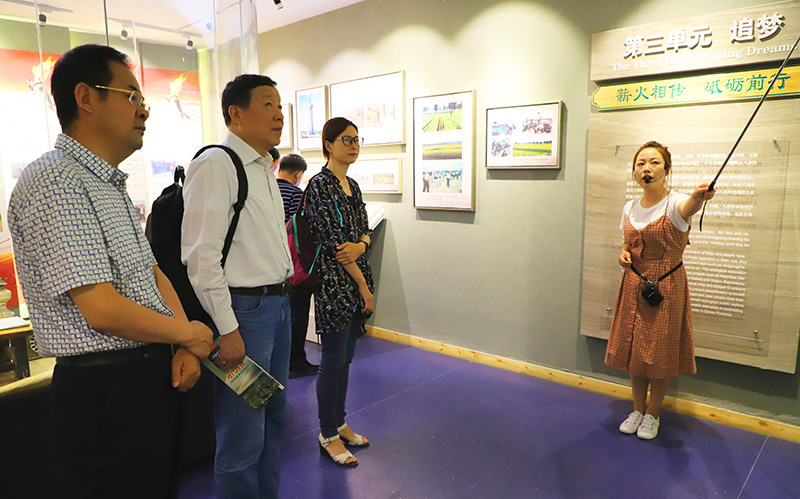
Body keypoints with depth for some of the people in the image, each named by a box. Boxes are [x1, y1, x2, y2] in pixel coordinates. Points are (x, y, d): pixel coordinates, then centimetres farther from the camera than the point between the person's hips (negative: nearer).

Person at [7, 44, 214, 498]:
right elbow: (103, 310, -25)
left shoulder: (112, 186, 14)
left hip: (155, 376, 9)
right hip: (105, 392, -9)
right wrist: (189, 334, -10)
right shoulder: (53, 181, -18)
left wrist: (186, 350, -2)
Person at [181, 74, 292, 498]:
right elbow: (201, 256, -19)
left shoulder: (264, 171, 14)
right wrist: (226, 329, -20)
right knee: (243, 437, 3)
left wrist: (283, 295, 18)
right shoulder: (215, 165, -13)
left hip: (278, 304, 9)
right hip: (243, 309, -9)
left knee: (272, 419, 21)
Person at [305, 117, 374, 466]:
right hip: (334, 282, -8)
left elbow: (364, 229, 13)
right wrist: (364, 286, -14)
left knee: (346, 358, 16)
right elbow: (333, 241, -16)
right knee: (333, 361, 2)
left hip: (355, 280, 8)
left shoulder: (352, 185, 14)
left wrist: (359, 246, -13)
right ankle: (328, 436, 17)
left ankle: (338, 423, 30)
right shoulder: (319, 185, -12)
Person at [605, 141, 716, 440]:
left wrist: (700, 197, -64)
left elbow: (688, 207, -40)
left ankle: (653, 415, 28)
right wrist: (624, 253, -4)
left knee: (659, 353, 6)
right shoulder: (629, 208, 3)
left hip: (666, 286, -5)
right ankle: (637, 409, 33)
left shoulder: (675, 203, -14)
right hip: (634, 285, 5)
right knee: (633, 350, 12)